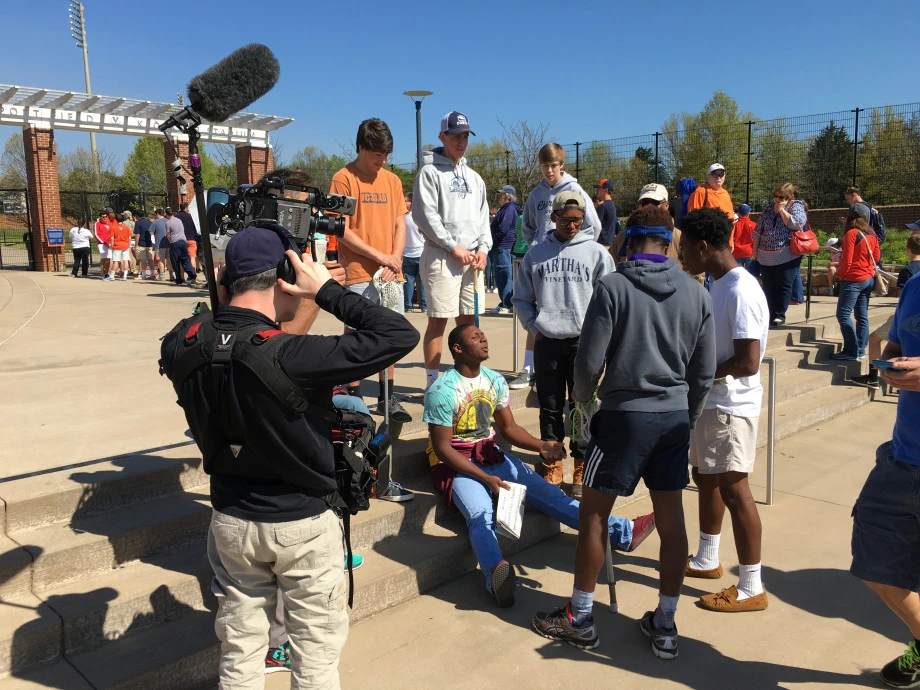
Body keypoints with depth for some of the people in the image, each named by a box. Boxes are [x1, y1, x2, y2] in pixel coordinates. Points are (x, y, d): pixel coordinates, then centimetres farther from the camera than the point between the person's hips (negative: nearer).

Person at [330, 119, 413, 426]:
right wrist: (380, 256, -12)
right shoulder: (343, 179, -4)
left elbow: (400, 225, 11)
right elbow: (342, 230, -9)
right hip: (357, 275, -5)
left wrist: (395, 260, -4)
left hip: (390, 274, 5)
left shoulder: (392, 180, 13)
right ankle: (354, 398, 10)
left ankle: (387, 398, 18)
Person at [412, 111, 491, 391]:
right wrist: (453, 246, -14)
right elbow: (424, 215, -11)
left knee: (468, 320, 9)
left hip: (473, 258, 6)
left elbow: (483, 215, 17)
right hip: (441, 257, -6)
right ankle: (432, 381, 2)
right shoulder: (430, 172, -1)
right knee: (438, 320, -5)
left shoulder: (473, 177, 20)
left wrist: (483, 248, 0)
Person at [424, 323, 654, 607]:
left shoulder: (495, 381, 6)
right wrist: (486, 478, -24)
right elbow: (442, 448, -17)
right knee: (480, 514, -35)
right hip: (455, 463, -6)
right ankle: (496, 573, -63)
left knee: (546, 492, -10)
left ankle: (622, 532, -13)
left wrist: (541, 446, -6)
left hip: (490, 454, 6)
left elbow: (509, 428, 12)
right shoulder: (442, 391, -16)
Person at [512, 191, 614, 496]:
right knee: (550, 408, 8)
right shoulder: (536, 254, 7)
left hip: (582, 342, -1)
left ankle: (582, 470, 12)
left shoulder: (597, 253, 3)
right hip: (546, 342, 2)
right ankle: (552, 467, 19)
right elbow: (521, 298, 12)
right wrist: (536, 328, 1)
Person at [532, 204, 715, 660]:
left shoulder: (613, 287, -11)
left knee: (593, 516, 8)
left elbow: (590, 360, -11)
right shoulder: (696, 293, 3)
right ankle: (664, 626, 24)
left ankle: (579, 620, 20)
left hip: (625, 415, -5)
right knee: (671, 519, 12)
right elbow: (705, 371, 6)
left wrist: (582, 395, 10)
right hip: (674, 417, 5)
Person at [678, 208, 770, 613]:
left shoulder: (741, 292, -21)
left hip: (730, 406, -10)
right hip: (708, 401, 10)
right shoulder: (718, 286, 8)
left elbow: (748, 363, -25)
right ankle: (706, 560, 38)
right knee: (704, 478, 19)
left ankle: (751, 589, 13)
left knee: (733, 489, -1)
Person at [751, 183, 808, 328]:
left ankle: (779, 315, 6)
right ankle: (770, 315, 18)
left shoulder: (796, 207, -1)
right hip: (766, 257, 4)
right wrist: (755, 250, 9)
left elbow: (795, 224, -21)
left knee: (784, 286, -2)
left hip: (787, 256, -4)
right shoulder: (769, 208, 11)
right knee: (768, 287, 9)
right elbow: (758, 230, 13)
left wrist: (782, 210, -12)